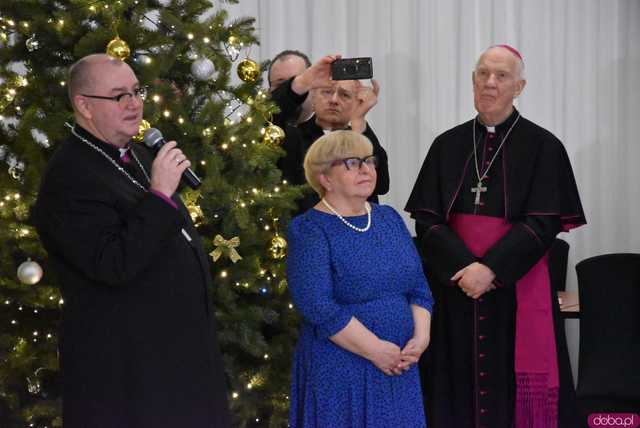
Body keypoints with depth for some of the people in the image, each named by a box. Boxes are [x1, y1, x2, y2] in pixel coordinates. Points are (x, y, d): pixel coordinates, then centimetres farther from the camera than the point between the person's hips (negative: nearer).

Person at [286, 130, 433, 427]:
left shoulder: (389, 218, 11)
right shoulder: (309, 230, -8)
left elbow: (419, 288, 10)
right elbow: (318, 307, -18)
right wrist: (375, 350, -18)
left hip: (399, 367, 6)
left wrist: (420, 338, -7)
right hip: (340, 372, -5)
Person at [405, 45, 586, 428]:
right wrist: (463, 266, -14)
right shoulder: (448, 145, 7)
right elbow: (426, 219, 2)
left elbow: (543, 223, -9)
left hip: (516, 289, -3)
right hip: (456, 284, 3)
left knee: (512, 383, -2)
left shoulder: (543, 147, -2)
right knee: (461, 382, 5)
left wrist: (490, 269, -18)